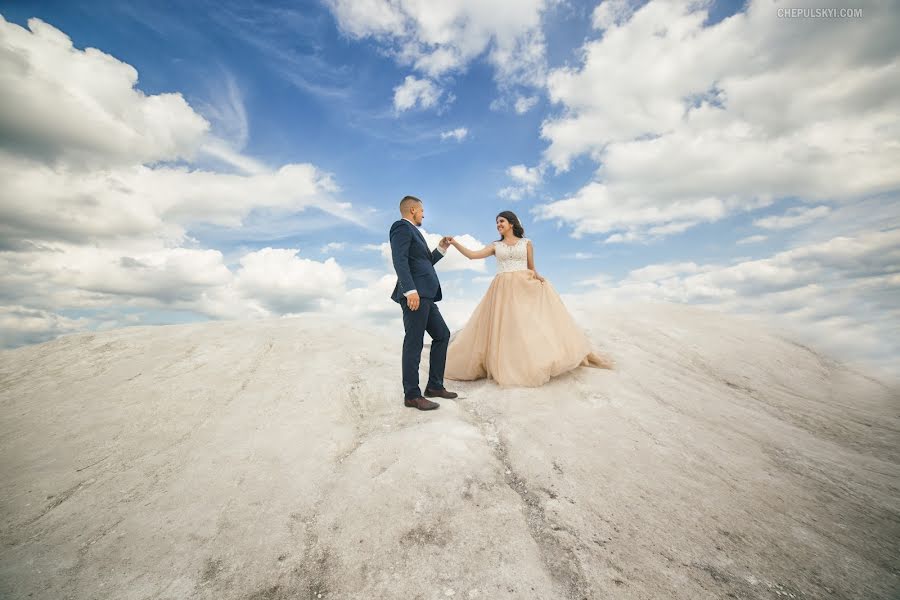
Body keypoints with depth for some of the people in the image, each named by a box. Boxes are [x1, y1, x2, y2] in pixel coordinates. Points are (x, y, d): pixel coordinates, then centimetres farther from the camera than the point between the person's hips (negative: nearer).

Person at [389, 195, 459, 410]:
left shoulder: (413, 232, 27)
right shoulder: (402, 227, -3)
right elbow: (400, 260, -17)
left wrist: (441, 248, 24)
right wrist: (410, 290, -26)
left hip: (425, 296, 10)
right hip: (415, 295, -10)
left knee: (442, 334, 13)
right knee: (414, 343, -7)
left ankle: (434, 386, 20)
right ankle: (412, 395, 2)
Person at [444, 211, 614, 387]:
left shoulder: (526, 243, 12)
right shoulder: (495, 246, 14)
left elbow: (531, 268, 12)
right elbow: (471, 255, 6)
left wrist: (536, 277, -8)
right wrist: (454, 243, -3)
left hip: (525, 287, -1)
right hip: (503, 290, 1)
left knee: (534, 323, -8)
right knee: (505, 329, -2)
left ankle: (538, 364, 1)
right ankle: (508, 369, 5)